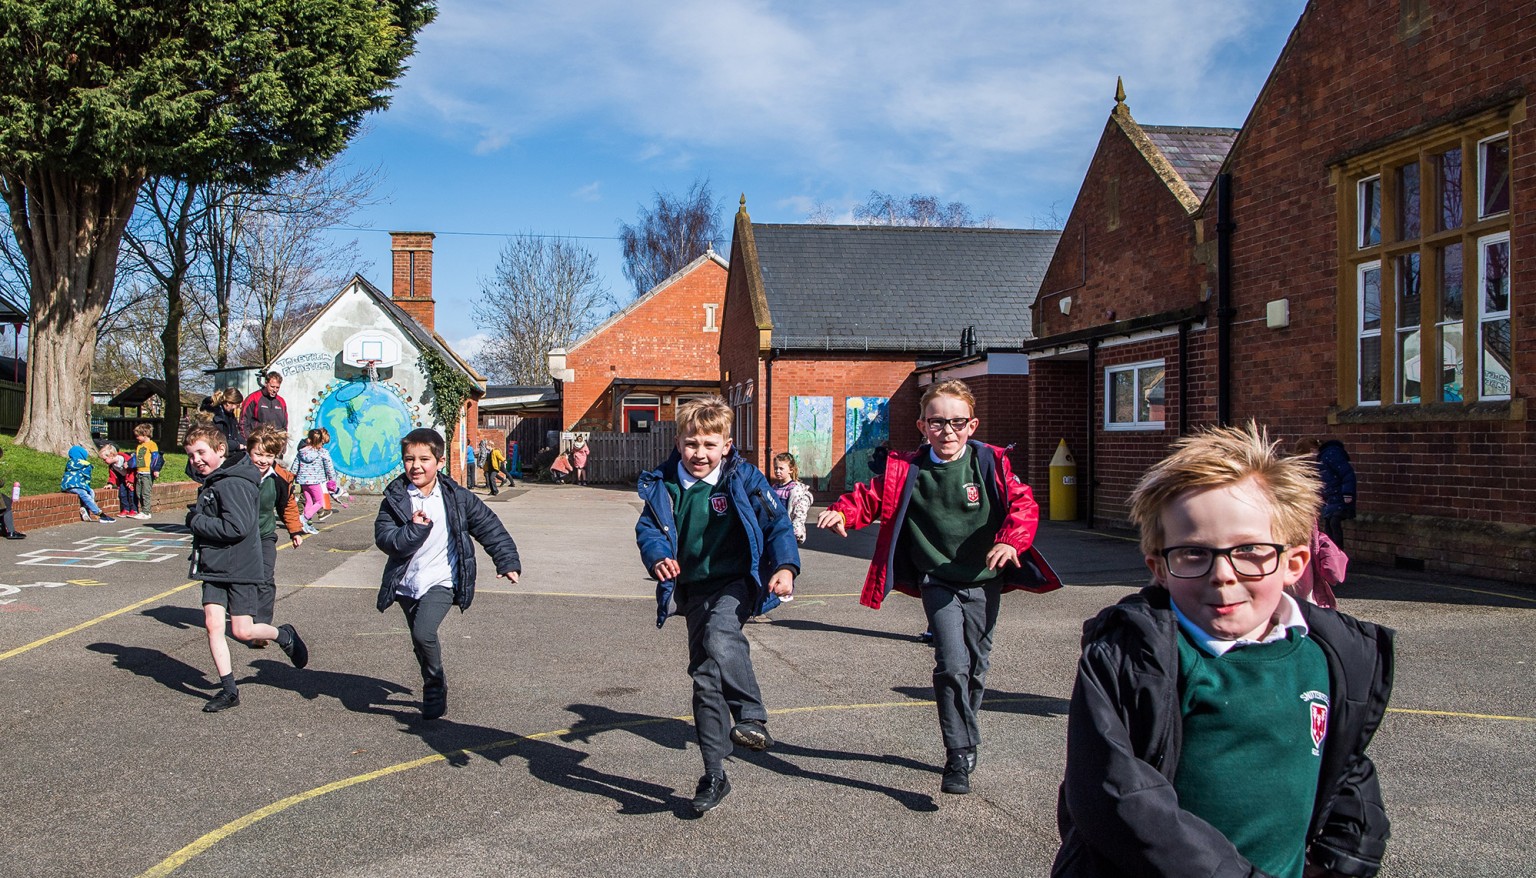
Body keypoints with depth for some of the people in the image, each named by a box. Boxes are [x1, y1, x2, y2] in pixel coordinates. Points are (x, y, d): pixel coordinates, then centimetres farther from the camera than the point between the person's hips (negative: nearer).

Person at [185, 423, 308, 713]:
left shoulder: (234, 483, -18)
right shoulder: (211, 482, 13)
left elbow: (237, 527, -26)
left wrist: (195, 521, -16)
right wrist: (196, 519, 3)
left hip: (240, 567, -8)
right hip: (214, 567, 8)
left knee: (243, 631, -5)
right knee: (212, 624, 0)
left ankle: (284, 635, 25)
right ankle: (228, 689, 7)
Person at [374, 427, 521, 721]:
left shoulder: (456, 498, -6)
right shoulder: (394, 499, -4)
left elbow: (490, 526, 2)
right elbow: (384, 539, -13)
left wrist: (507, 562, -1)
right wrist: (414, 530, -27)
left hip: (441, 581, -3)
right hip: (406, 583, 3)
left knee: (423, 633, -23)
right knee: (420, 642, 15)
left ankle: (434, 687, 1)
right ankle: (436, 690, 39)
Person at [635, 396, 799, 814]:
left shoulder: (743, 479, -7)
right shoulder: (664, 485, 0)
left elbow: (777, 522, -5)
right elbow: (647, 528, 4)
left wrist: (785, 566, -20)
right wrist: (658, 558, -18)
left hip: (736, 581, -4)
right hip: (693, 589, 4)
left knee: (719, 639, -35)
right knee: (704, 679, 7)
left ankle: (751, 716, -18)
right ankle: (714, 775, 18)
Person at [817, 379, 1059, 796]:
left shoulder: (991, 463, -6)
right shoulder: (907, 470, -5)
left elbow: (1022, 503, -10)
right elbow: (871, 496, -1)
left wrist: (1012, 541, -28)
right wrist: (842, 513, -21)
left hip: (985, 580, 2)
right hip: (939, 582, -2)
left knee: (976, 668, 15)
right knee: (952, 665, -16)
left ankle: (965, 743, 37)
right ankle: (959, 757, -6)